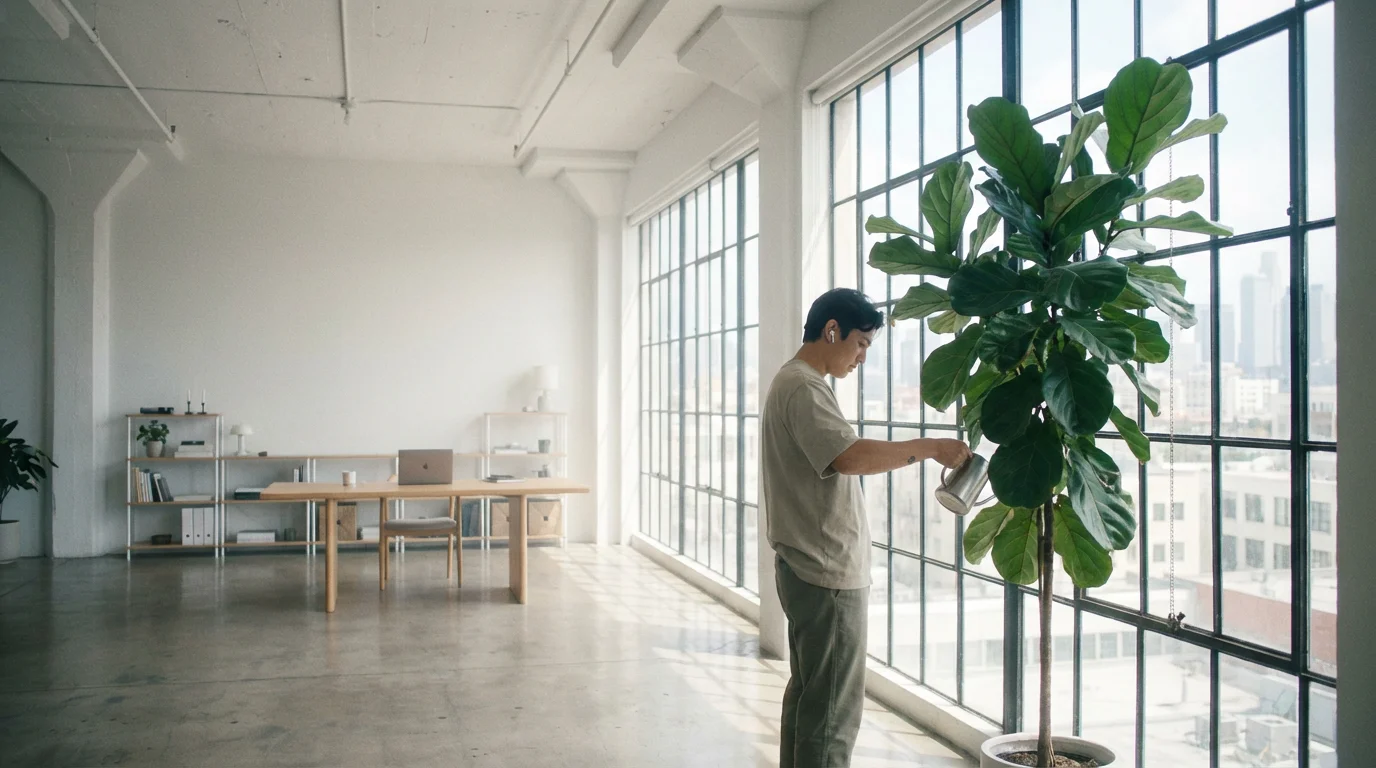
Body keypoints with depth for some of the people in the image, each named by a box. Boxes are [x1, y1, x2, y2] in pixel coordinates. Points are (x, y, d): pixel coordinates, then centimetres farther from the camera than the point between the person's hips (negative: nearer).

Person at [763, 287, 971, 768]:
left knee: (808, 692, 18)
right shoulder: (804, 388, -17)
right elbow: (850, 457, -31)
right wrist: (930, 448, -24)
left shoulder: (794, 382, 16)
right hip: (829, 574, -11)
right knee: (834, 708, -3)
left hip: (808, 569, 11)